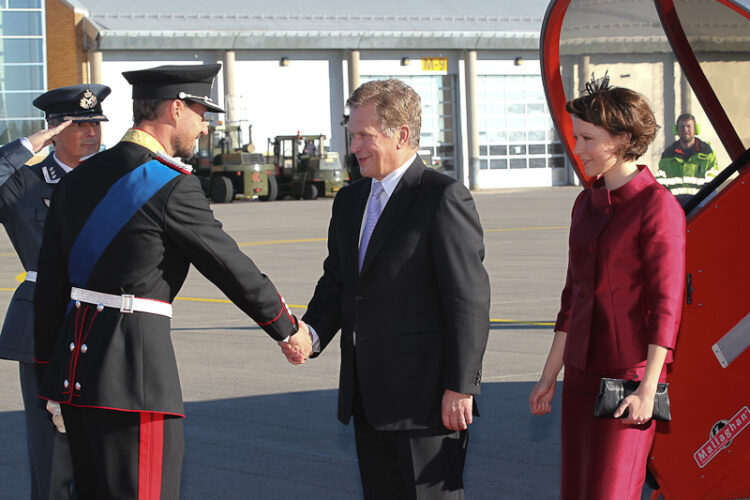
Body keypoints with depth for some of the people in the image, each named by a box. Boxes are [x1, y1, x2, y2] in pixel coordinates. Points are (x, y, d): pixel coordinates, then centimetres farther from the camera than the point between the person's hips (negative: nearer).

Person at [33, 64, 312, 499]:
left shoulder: (77, 180, 12)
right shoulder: (172, 186, -11)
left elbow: (51, 285, 14)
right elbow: (231, 267, -4)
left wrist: (49, 372, 20)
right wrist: (289, 327, 10)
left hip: (74, 360, 9)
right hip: (134, 366, -9)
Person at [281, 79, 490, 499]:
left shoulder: (444, 197, -11)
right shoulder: (351, 201, 15)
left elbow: (469, 298, -14)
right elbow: (336, 284, 18)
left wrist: (460, 386, -17)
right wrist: (310, 334, -3)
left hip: (427, 395, -8)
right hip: (368, 397, 8)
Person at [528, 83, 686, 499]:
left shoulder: (657, 205, -11)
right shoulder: (587, 204, 11)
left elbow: (666, 305, -14)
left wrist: (648, 390, -19)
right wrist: (550, 375, 15)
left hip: (631, 373, -7)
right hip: (583, 371, 7)